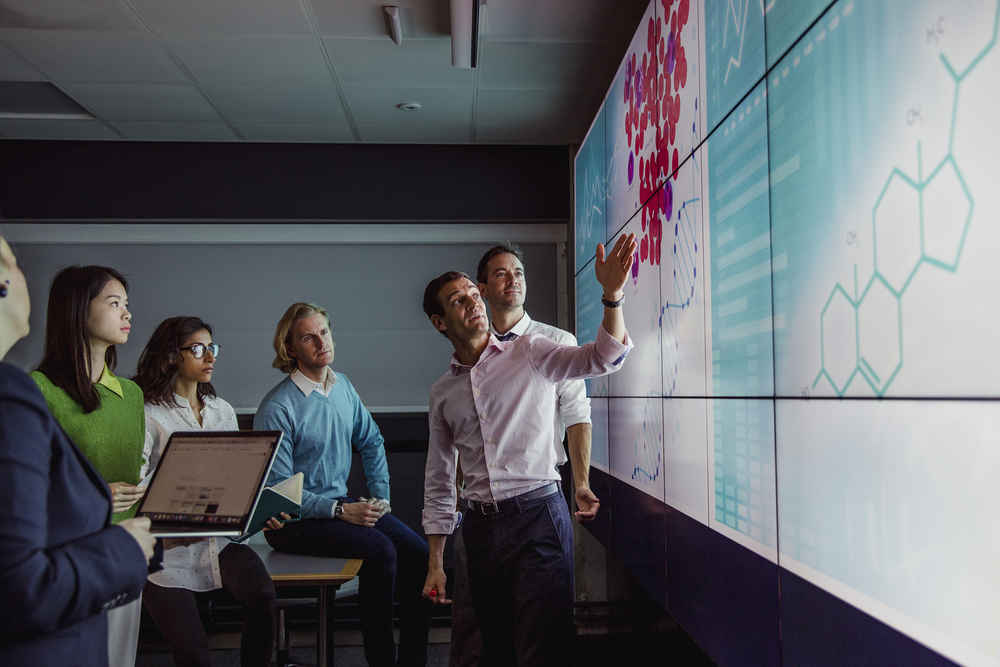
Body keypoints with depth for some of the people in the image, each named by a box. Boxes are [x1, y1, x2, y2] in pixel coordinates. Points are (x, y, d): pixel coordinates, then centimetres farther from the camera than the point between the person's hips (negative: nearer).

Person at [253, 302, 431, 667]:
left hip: (342, 503, 7)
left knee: (418, 553, -13)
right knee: (380, 550, -28)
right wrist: (340, 512, -19)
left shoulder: (343, 386, 7)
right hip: (294, 520, -7)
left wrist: (380, 497, 7)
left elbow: (371, 442, 19)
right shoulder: (277, 408, -15)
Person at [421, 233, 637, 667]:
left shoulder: (529, 354, 0)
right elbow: (439, 481, 15)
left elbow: (603, 358, -15)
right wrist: (435, 562, 12)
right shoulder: (442, 392, 12)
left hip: (537, 515, -4)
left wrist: (612, 294, -33)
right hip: (480, 528, 4)